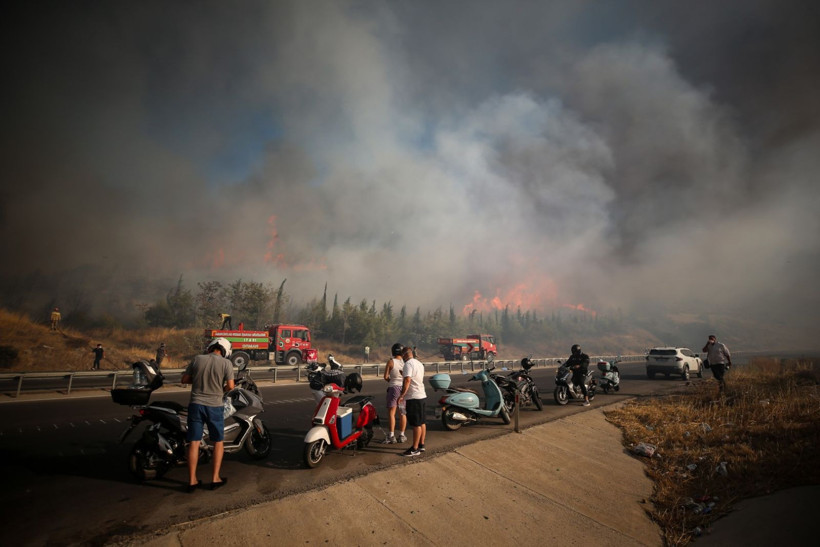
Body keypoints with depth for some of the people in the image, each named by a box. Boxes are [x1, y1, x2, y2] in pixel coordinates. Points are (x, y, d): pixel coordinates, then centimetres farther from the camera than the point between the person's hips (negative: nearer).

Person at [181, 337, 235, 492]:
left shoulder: (197, 359, 0)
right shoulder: (226, 363, -8)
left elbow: (184, 379, 5)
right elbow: (230, 386, -11)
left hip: (196, 404, 2)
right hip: (214, 406, -2)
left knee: (194, 442, 8)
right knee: (219, 441, 12)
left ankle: (192, 481, 13)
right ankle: (216, 478, 14)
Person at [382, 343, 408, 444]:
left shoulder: (391, 362, -8)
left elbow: (385, 377, -9)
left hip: (394, 387, -3)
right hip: (404, 387, 4)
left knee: (391, 412, 0)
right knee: (402, 413, 12)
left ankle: (391, 436, -4)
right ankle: (402, 435, 18)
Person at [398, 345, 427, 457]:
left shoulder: (408, 364, -14)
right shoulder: (419, 363, 15)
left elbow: (407, 380, -24)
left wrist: (401, 395, -21)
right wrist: (404, 374, 26)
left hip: (413, 397, -10)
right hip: (421, 395, 10)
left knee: (416, 424, -5)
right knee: (421, 422, 14)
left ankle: (415, 449, 0)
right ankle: (421, 445, 23)